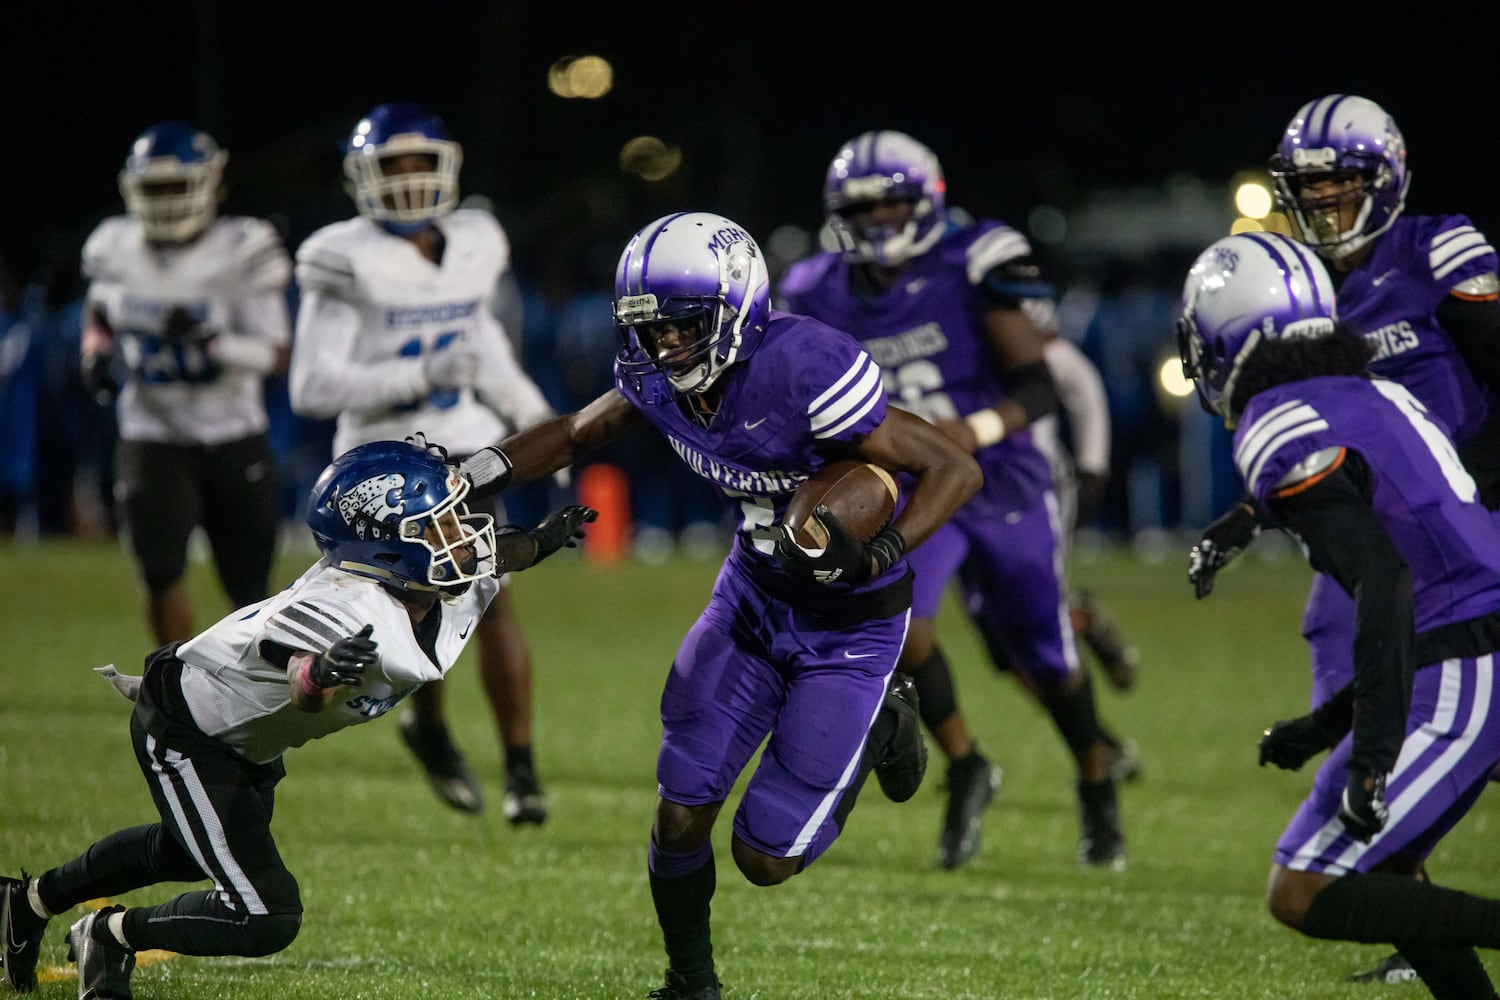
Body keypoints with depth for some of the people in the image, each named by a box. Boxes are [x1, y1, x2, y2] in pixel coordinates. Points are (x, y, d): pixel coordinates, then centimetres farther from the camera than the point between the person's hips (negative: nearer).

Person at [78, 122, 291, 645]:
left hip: (234, 441, -2)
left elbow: (275, 355, -15)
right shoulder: (115, 249, -2)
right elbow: (99, 311, 21)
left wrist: (213, 341, -32)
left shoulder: (240, 252, -13)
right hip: (152, 439, 2)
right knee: (161, 575, -14)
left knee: (249, 590, 5)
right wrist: (95, 351, 1)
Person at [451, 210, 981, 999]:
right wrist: (468, 479, -5)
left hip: (850, 618, -5)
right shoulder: (660, 378, -12)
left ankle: (877, 725, 23)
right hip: (754, 592, 5)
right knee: (681, 810, -2)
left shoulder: (803, 371, -33)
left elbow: (954, 469, -27)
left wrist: (874, 557, -40)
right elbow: (577, 434, 9)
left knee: (765, 858, -4)